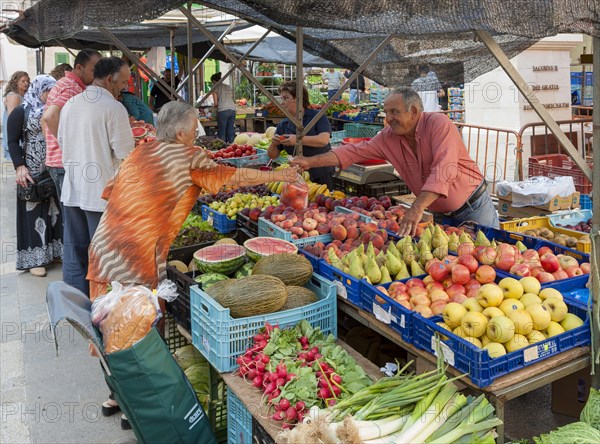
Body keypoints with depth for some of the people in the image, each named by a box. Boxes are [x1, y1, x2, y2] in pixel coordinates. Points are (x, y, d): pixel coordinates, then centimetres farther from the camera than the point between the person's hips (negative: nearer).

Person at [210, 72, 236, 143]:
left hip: (222, 110, -5)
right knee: (231, 131, 8)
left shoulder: (215, 88, 5)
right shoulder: (229, 87, 20)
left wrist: (215, 106, 23)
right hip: (232, 109, 5)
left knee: (222, 132, 1)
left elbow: (216, 103, 0)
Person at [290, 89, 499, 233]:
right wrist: (310, 162, -9)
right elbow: (354, 151, -2)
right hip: (441, 215, 5)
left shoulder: (439, 123, -22)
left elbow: (444, 170, -34)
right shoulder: (388, 137, -3)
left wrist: (417, 208, -44)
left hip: (473, 207, -5)